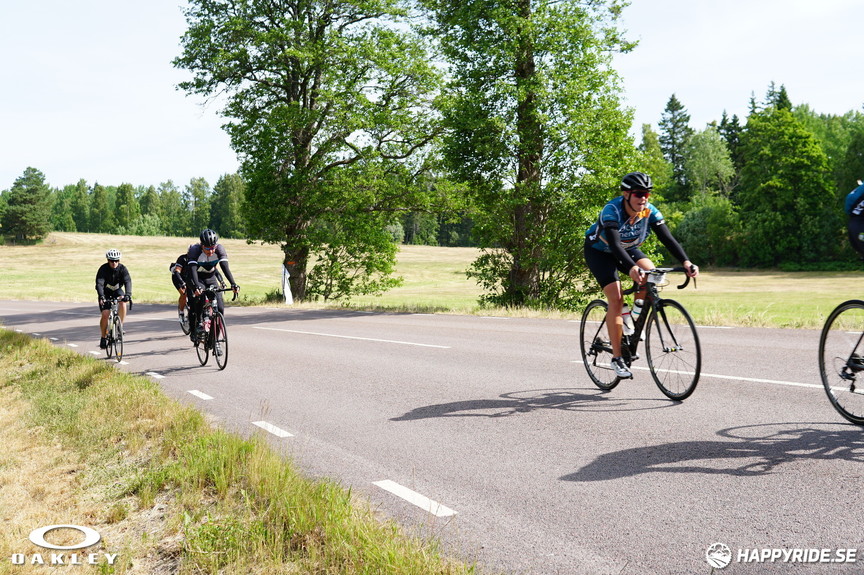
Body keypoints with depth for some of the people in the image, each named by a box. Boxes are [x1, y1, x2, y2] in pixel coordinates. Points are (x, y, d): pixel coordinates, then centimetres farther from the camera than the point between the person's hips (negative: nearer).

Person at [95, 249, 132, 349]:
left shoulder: (122, 268, -19)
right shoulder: (103, 269, -23)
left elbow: (128, 281, -31)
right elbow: (99, 283, -33)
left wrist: (128, 294, -48)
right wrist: (101, 296, -49)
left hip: (117, 290, 1)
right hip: (105, 293, -1)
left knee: (123, 303, -31)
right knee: (105, 314, -15)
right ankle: (103, 337, 3)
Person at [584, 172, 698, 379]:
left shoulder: (650, 211, -20)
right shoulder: (611, 210, -33)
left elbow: (667, 238, -27)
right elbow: (615, 244, -45)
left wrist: (686, 262, -43)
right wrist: (631, 268, -61)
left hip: (628, 249, 5)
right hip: (599, 251, -4)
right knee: (616, 299, -19)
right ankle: (616, 358, -12)